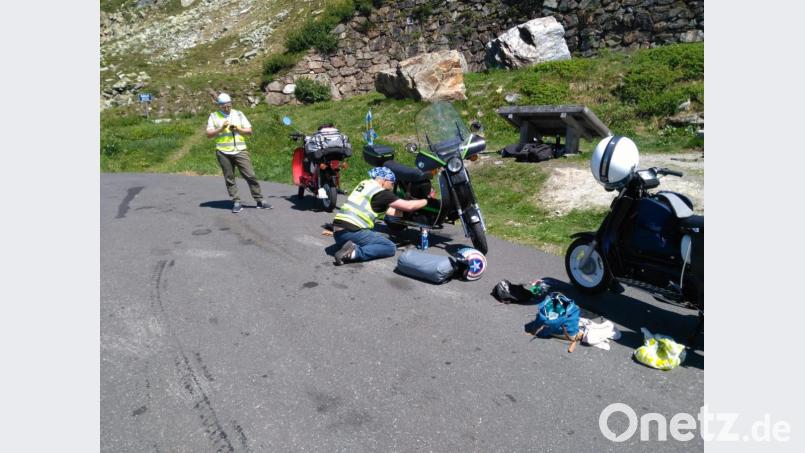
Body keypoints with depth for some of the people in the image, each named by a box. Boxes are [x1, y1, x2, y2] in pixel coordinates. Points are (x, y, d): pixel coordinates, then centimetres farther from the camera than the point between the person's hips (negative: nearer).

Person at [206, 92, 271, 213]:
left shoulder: (238, 114, 11)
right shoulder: (214, 116, 8)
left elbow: (249, 131, 8)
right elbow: (209, 134, 1)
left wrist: (238, 129, -10)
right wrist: (221, 128, -13)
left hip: (240, 150, 0)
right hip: (223, 152, 0)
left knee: (250, 176, -4)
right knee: (229, 179, 3)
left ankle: (259, 201, 1)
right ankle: (236, 202, 10)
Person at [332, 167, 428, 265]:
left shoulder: (365, 183, 19)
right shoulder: (380, 193, -6)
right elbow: (408, 206, -5)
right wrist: (426, 201, 10)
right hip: (352, 231, -9)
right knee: (390, 247, -2)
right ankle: (355, 253, -18)